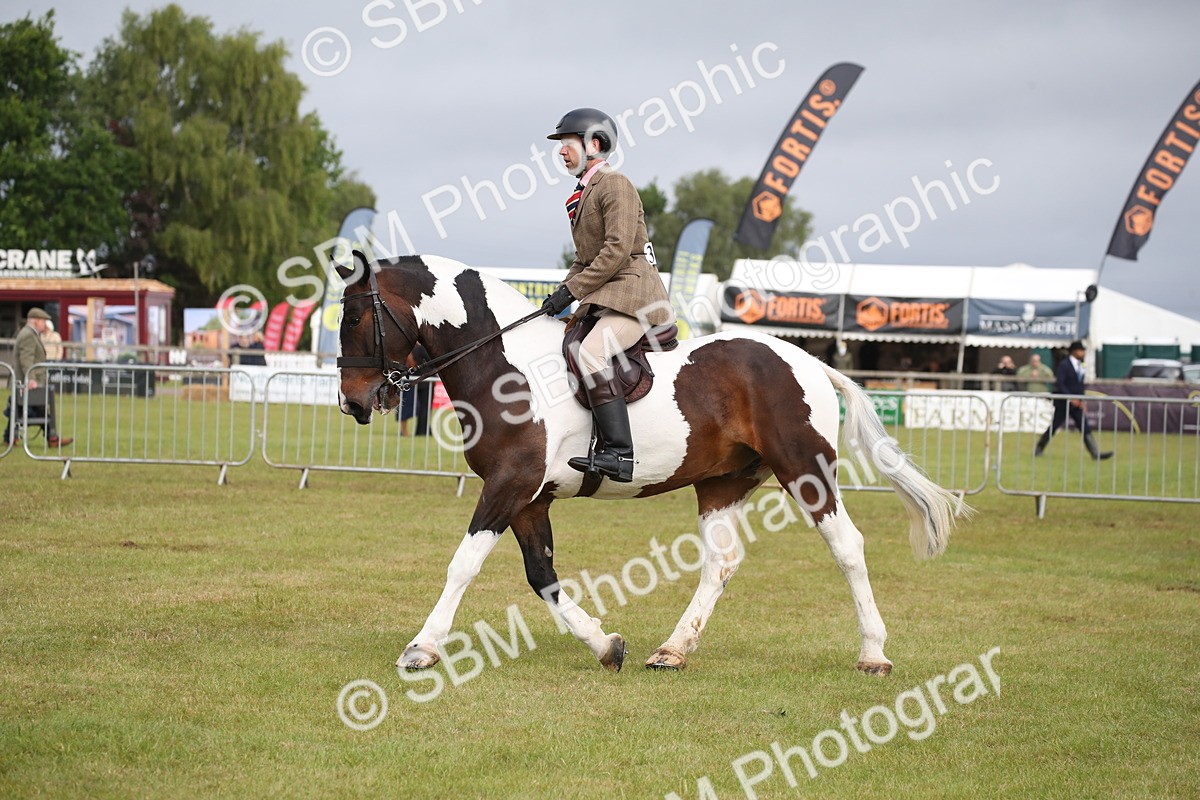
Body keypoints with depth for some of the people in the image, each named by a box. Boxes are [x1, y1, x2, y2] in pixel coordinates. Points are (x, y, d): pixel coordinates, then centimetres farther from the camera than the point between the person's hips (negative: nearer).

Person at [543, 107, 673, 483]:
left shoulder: (615, 184, -8)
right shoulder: (582, 193, 20)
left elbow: (617, 250, -18)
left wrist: (572, 290, -18)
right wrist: (562, 292, 5)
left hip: (632, 291, -11)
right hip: (601, 298, 11)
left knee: (590, 353, -29)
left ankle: (620, 455, -35)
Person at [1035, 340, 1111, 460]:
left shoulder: (1080, 366, 10)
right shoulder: (1064, 365, -13)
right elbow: (1059, 384, -20)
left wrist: (1082, 401, 12)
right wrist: (1071, 398, -24)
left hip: (1076, 403, 6)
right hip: (1063, 403, -6)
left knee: (1085, 428, -3)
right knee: (1054, 427, 5)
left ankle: (1096, 453, -9)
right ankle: (1039, 449, 22)